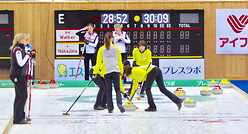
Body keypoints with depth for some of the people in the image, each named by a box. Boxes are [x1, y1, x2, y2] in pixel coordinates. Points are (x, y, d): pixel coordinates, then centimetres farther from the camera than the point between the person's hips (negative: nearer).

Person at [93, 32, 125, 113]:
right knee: (117, 89, 8)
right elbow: (120, 61, 7)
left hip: (106, 72, 0)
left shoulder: (101, 49, -2)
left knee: (108, 90, 8)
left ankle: (110, 108, 6)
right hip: (116, 71, 0)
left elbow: (99, 63, 0)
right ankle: (119, 103, -17)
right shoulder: (116, 48, 1)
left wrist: (95, 72, 8)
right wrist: (121, 71, 18)